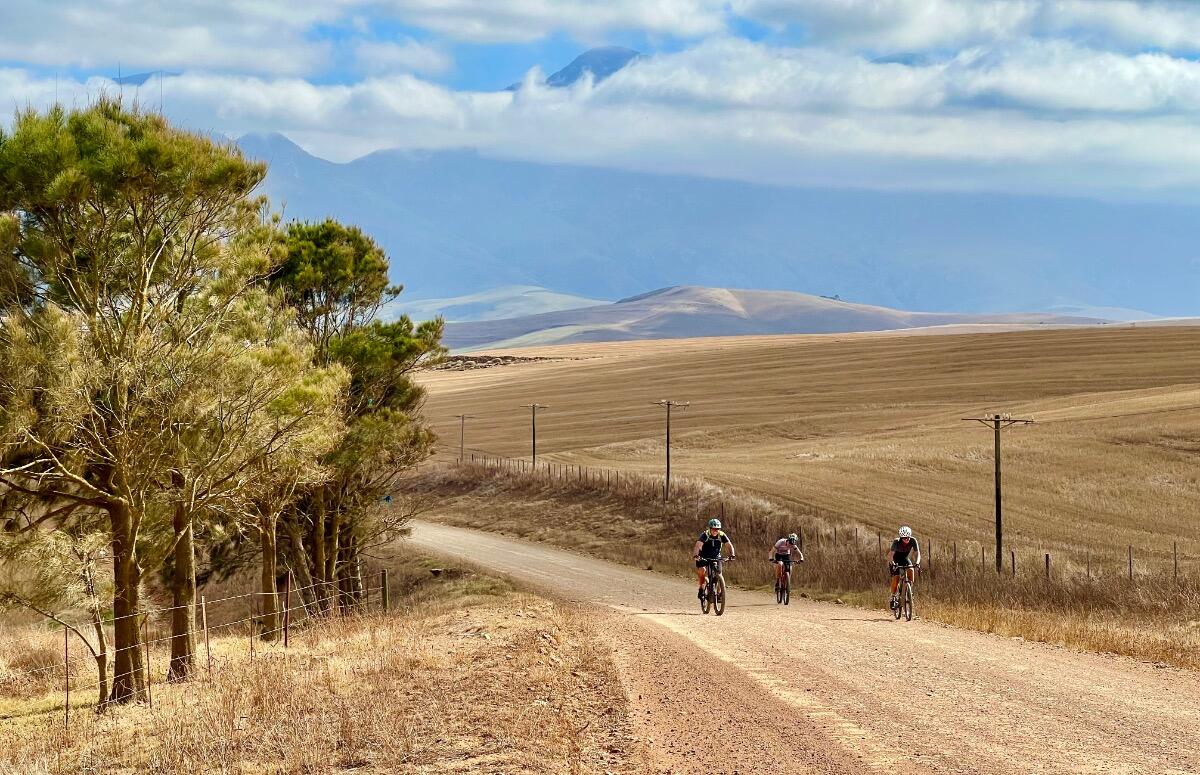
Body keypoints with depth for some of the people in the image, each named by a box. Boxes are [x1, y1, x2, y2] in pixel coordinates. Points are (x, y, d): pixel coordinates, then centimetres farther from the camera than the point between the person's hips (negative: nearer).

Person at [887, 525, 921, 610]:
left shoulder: (913, 541, -24)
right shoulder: (896, 542, -31)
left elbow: (917, 553, -27)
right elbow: (891, 554, -39)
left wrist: (917, 562, -46)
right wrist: (892, 563, -58)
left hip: (905, 558, 2)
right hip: (895, 560, -2)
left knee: (911, 571, -28)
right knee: (895, 579, -17)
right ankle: (894, 598, 1)